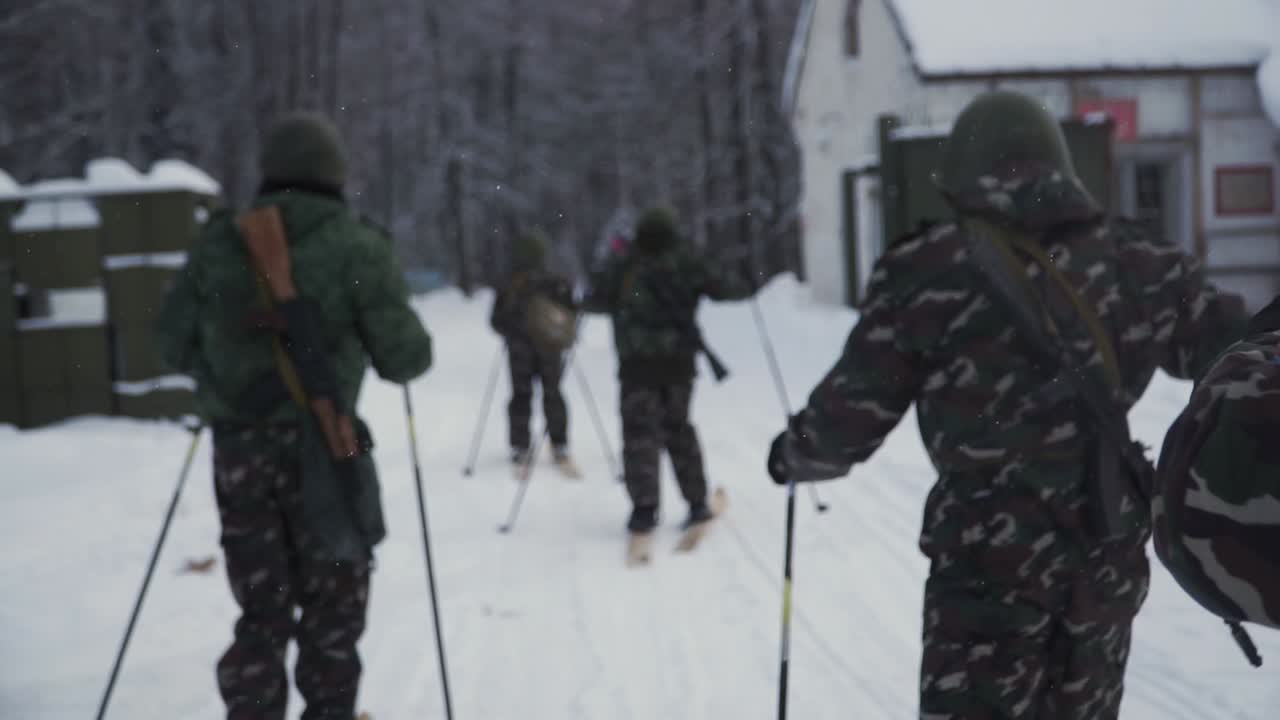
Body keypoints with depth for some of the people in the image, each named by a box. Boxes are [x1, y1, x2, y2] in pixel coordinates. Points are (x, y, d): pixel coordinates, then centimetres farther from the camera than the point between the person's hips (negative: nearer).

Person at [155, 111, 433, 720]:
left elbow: (172, 339, 7)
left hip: (238, 449, 3)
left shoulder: (221, 242, 4)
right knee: (333, 605, 13)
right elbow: (405, 359, -7)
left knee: (261, 611, 14)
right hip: (321, 449, -3)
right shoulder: (357, 246, -6)